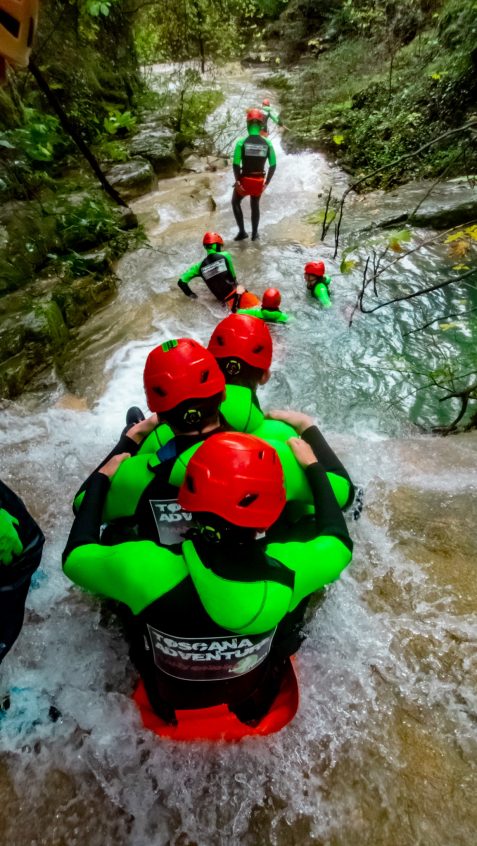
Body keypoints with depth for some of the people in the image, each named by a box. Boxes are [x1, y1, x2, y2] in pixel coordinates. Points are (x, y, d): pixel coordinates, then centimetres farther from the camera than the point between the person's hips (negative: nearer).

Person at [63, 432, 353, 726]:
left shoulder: (146, 568, -38)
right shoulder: (287, 569, -34)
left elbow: (75, 556, -15)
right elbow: (339, 541, -10)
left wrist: (101, 478, -5)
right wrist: (313, 466, -4)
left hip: (170, 698, 0)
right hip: (254, 696, 1)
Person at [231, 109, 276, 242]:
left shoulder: (241, 142, -12)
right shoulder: (267, 143, -4)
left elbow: (236, 164, -16)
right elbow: (273, 165, -3)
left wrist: (237, 181, -9)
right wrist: (267, 182, 4)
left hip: (244, 180, -2)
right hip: (259, 181, 2)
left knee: (235, 203, 21)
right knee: (255, 206, 23)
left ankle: (242, 232, 14)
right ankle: (254, 233, 29)